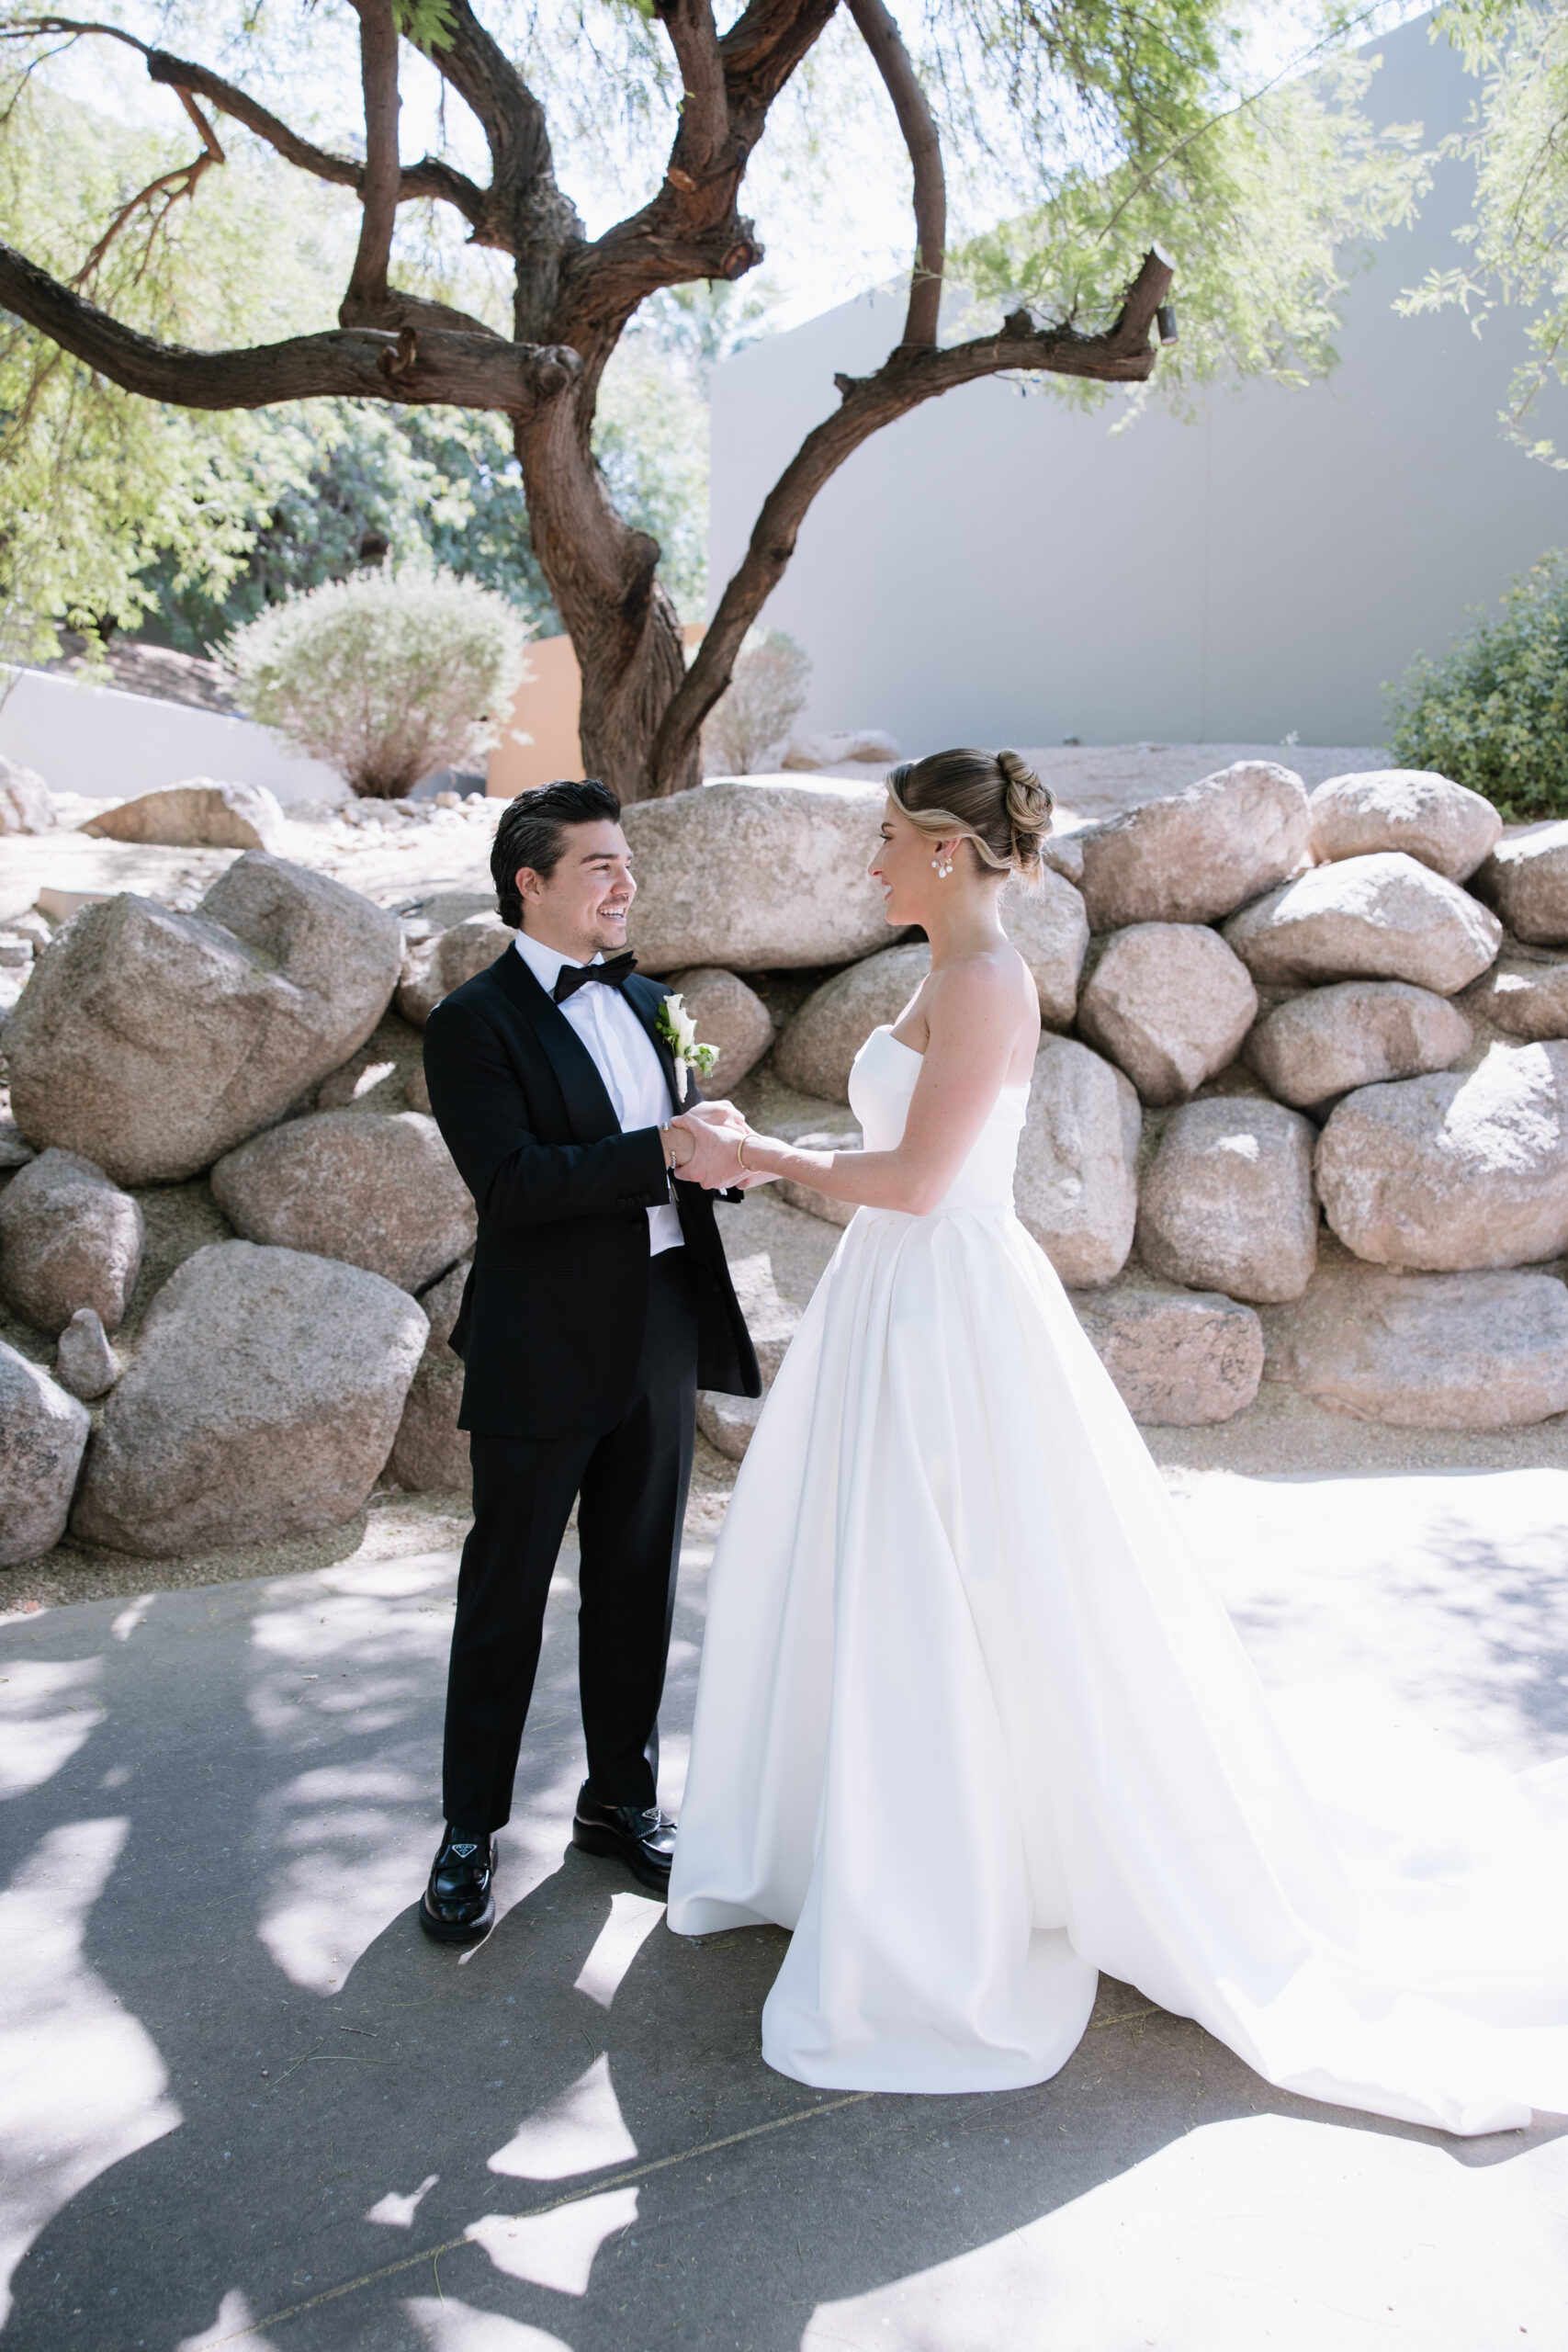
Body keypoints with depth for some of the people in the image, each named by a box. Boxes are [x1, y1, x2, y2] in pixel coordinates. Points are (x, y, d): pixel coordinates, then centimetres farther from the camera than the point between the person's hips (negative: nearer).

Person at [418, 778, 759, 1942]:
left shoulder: (646, 1001, 13)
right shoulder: (475, 1021, -9)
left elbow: (692, 1140, 17)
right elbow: (510, 1183, -21)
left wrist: (718, 1138, -7)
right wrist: (662, 1152, -24)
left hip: (663, 1333, 6)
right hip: (544, 1351, -6)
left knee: (639, 1583, 16)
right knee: (507, 1591, 7)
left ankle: (623, 1799, 33)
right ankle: (472, 1829, 24)